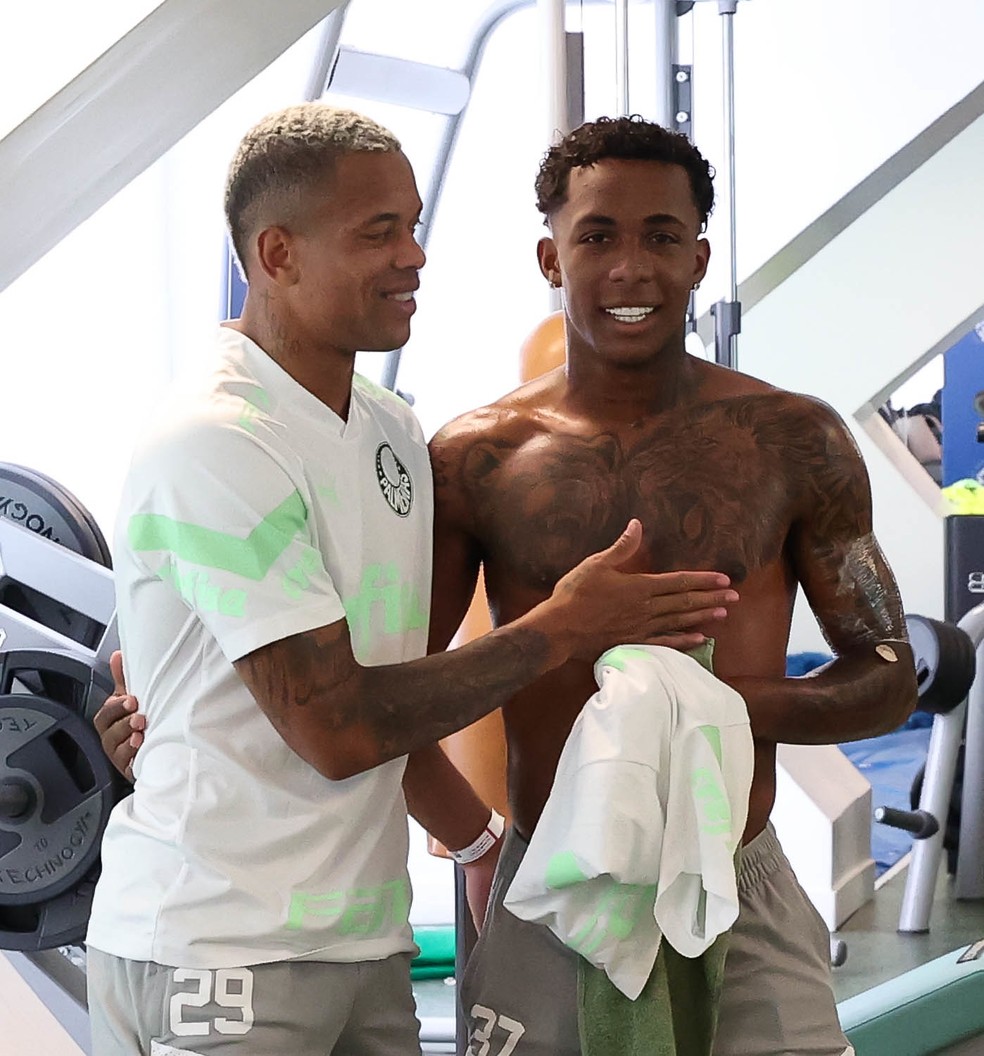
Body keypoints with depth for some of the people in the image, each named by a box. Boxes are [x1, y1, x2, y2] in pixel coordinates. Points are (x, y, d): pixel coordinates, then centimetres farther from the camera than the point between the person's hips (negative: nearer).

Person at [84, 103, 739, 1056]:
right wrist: (557, 632, -13)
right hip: (220, 955, -8)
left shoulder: (393, 434, 9)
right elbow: (333, 726, -20)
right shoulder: (213, 449, -17)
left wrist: (481, 839, 20)